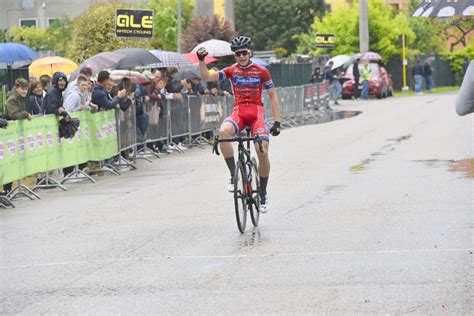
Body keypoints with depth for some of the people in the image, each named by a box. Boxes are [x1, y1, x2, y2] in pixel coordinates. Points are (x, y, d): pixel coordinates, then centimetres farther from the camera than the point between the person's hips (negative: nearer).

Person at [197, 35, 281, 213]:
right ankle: (233, 175, -21)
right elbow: (206, 77, -3)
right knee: (223, 132, -34)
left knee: (262, 152, -17)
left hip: (257, 112, -1)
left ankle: (263, 194, 3)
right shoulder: (231, 71, 6)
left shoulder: (261, 72, 2)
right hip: (238, 112, 1)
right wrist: (201, 60, -20)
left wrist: (277, 122, -1)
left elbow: (273, 96, 5)